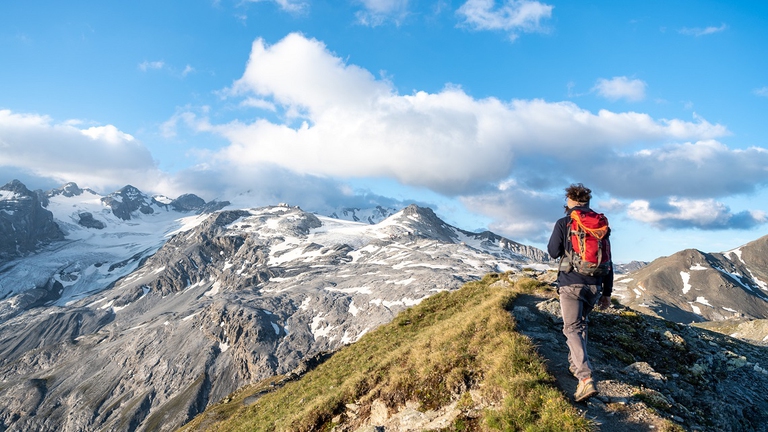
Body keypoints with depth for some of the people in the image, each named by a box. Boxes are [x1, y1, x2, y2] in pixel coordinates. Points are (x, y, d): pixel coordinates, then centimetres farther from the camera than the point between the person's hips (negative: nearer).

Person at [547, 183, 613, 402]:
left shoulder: (563, 223, -6)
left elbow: (553, 252, -1)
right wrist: (607, 292, 15)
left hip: (571, 284, -5)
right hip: (594, 285, 5)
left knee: (573, 329, -5)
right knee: (580, 323, 24)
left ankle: (586, 378, -19)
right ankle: (574, 363, 34)